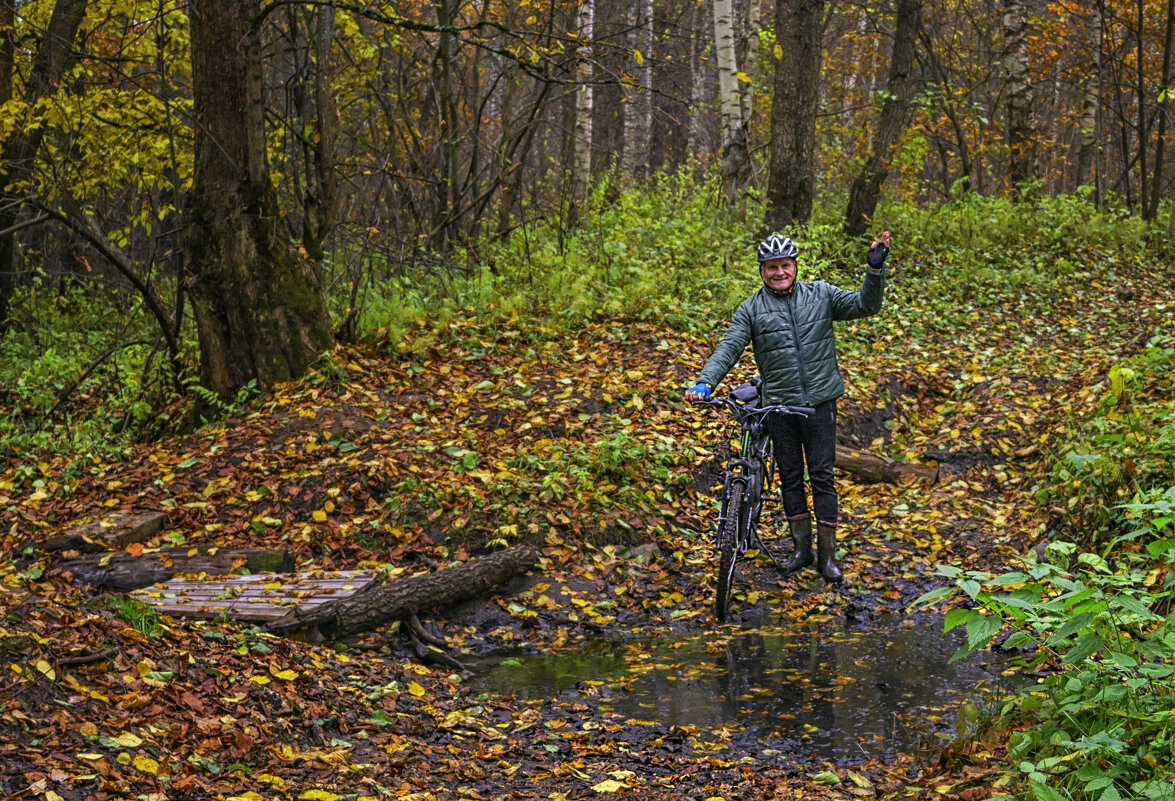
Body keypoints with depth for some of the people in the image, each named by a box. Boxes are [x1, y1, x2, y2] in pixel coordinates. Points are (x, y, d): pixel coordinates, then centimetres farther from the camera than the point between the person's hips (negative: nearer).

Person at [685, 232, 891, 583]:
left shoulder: (821, 295, 3)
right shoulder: (751, 309, 1)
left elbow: (865, 305, -1)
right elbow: (729, 348, -7)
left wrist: (875, 269, -18)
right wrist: (704, 383, -22)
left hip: (820, 401, -1)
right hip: (779, 405, 1)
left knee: (822, 475, 1)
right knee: (790, 477, 9)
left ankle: (827, 554, 9)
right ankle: (801, 547, 22)